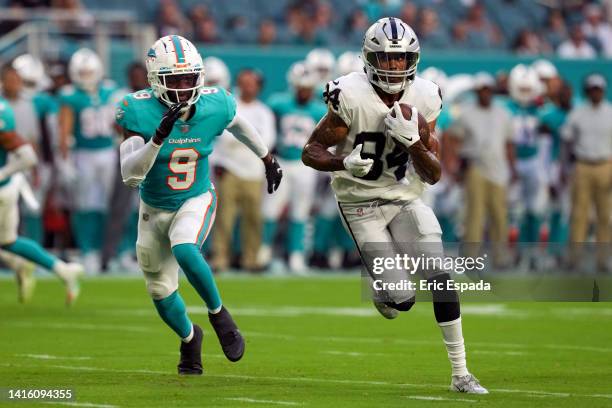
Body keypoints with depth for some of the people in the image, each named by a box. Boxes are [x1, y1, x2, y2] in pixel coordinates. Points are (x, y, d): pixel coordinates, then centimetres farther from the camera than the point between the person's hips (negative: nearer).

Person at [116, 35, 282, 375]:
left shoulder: (214, 106, -18)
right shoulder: (140, 112, -25)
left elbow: (238, 125, 8)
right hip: (154, 209, 1)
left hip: (196, 201, -1)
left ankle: (217, 312, -7)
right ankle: (189, 337, 44)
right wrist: (159, 137, -45)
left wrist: (267, 159, 23)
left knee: (184, 251, -33)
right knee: (161, 292, 12)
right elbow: (130, 176, -31)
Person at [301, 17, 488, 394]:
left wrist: (412, 141, -24)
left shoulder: (422, 100, -7)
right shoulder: (352, 98, -19)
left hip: (406, 198, 3)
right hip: (361, 203, -3)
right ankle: (382, 292, 30)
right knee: (401, 300, -10)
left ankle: (460, 374, -3)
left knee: (441, 279, -13)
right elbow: (311, 151, -12)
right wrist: (344, 162, -32)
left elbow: (434, 175, -6)